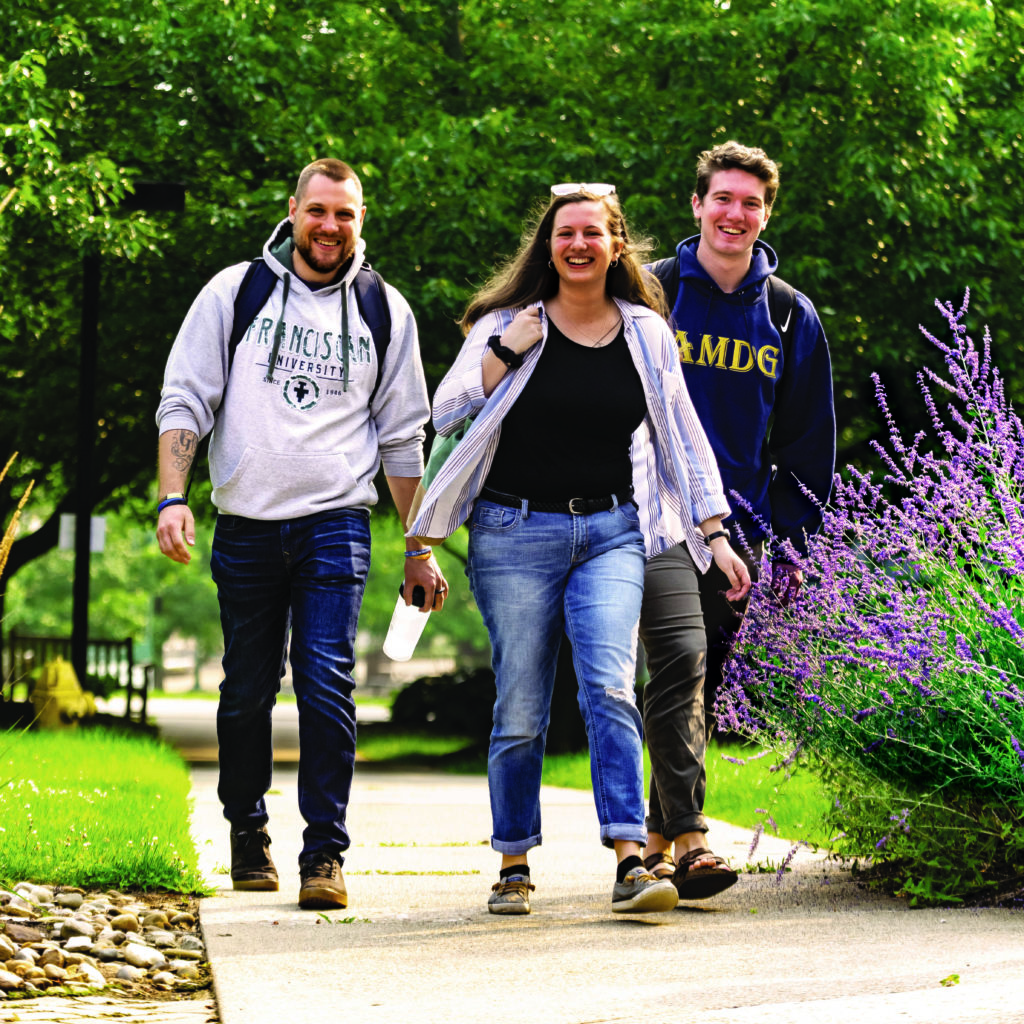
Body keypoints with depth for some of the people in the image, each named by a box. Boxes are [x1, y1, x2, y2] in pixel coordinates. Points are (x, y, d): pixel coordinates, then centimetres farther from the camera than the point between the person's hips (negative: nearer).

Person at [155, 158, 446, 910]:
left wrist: (420, 549, 11)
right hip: (247, 524, 1)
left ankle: (326, 852, -8)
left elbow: (402, 438, 13)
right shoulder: (234, 292, 6)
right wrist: (174, 496, -9)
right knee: (248, 692, 7)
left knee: (327, 683, -13)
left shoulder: (385, 311, 9)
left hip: (336, 521, -1)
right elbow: (185, 401, 4)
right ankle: (248, 831, 27)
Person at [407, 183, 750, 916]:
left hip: (610, 535, 1)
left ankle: (630, 863, -22)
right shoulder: (506, 325, 4)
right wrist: (507, 352, -11)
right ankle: (514, 866, 15)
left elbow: (681, 437, 14)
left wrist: (714, 535, 11)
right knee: (520, 710, 0)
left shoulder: (646, 333, 10)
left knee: (610, 687, -18)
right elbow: (447, 414, -2)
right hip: (515, 533, -1)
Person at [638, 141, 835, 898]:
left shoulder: (791, 318, 10)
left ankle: (658, 839, 20)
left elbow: (807, 440, 16)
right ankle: (688, 839, -25)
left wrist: (794, 540, 10)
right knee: (680, 655, -22)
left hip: (738, 524, 4)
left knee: (704, 685, 8)